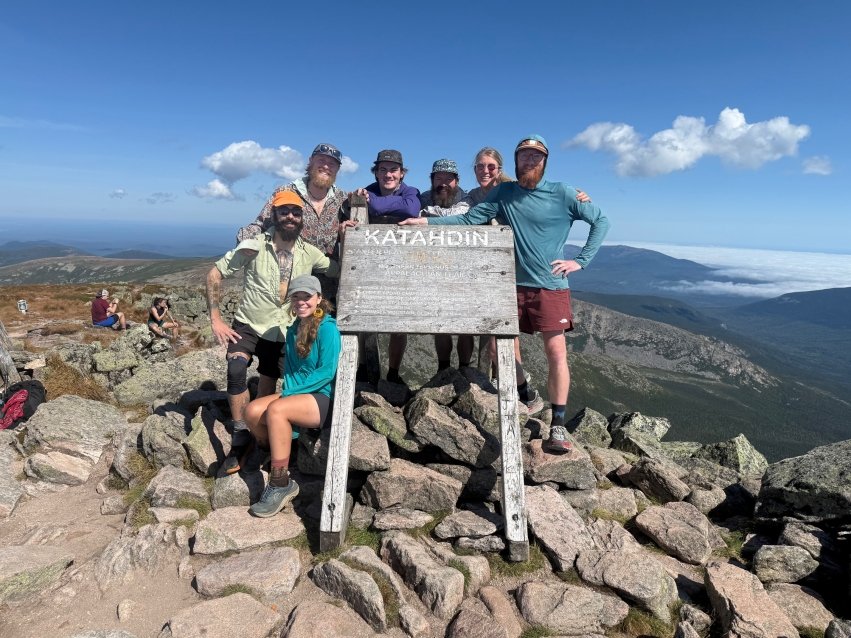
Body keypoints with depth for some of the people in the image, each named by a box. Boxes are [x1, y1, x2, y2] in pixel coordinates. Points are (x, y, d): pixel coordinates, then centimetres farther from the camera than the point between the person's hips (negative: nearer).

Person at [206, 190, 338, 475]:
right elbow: (215, 274, -9)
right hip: (247, 326, -3)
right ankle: (240, 439, -12)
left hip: (281, 333, 3)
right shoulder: (254, 246, -14)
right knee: (236, 370, -28)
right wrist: (215, 319, -14)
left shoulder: (309, 253, -6)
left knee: (267, 388, 12)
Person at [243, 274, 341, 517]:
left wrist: (291, 391, -14)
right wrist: (288, 389, -2)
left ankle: (281, 485, -21)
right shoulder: (294, 329, 12)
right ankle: (274, 459, 6)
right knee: (252, 411, -14)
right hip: (297, 395, 8)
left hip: (324, 398, -7)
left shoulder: (327, 328, -12)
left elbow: (327, 372, -16)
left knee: (276, 410, -30)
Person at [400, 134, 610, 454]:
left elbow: (601, 220, 5)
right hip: (513, 284, 3)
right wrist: (426, 221, -11)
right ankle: (524, 394, 32)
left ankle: (558, 425, 2)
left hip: (551, 286, -3)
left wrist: (581, 260, -4)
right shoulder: (503, 192, 5)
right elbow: (469, 219, 0)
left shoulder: (562, 193, -1)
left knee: (556, 352, -8)